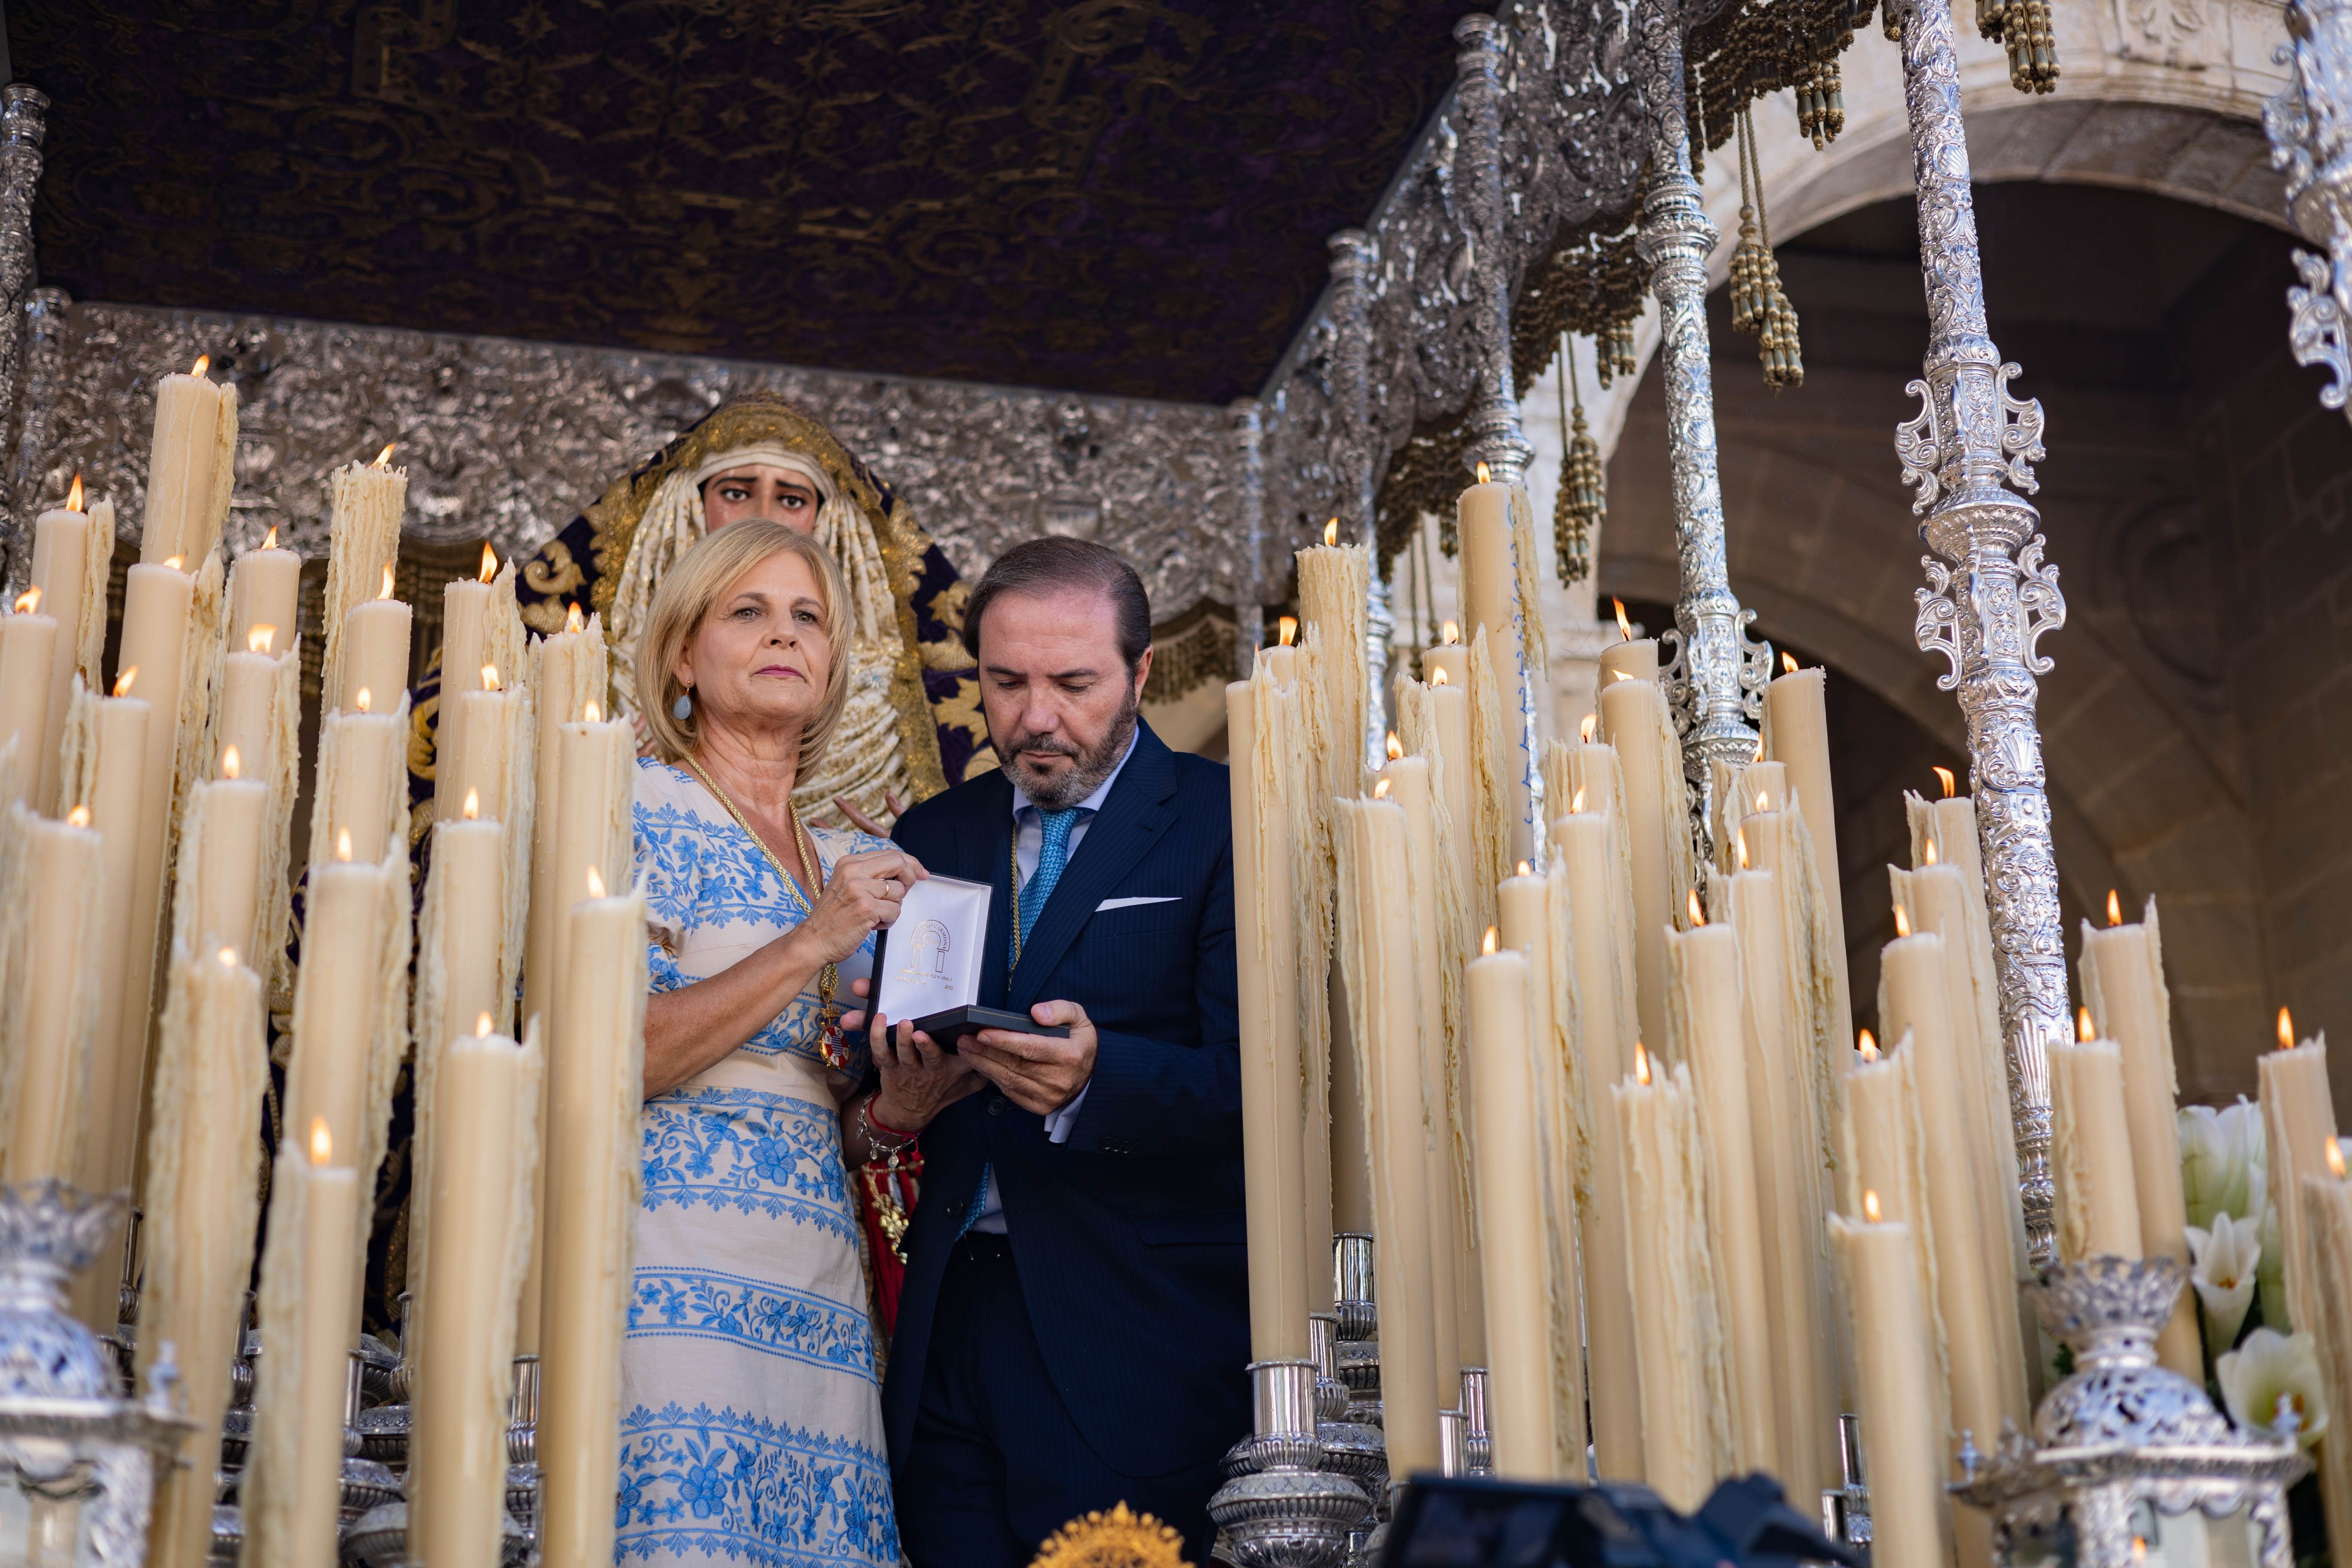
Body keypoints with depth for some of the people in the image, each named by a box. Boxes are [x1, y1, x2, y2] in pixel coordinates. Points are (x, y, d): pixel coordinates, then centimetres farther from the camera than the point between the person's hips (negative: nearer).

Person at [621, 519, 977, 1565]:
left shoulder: (855, 866, 19)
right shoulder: (637, 805, 1)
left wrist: (893, 1114, 0)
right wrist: (813, 943, -12)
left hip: (815, 1293, 6)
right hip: (675, 1274, -6)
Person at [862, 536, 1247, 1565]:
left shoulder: (1226, 824, -1)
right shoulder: (933, 838, 14)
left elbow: (1249, 1082, -12)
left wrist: (1093, 1078, -30)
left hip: (1138, 1343, -4)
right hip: (949, 1331, 4)